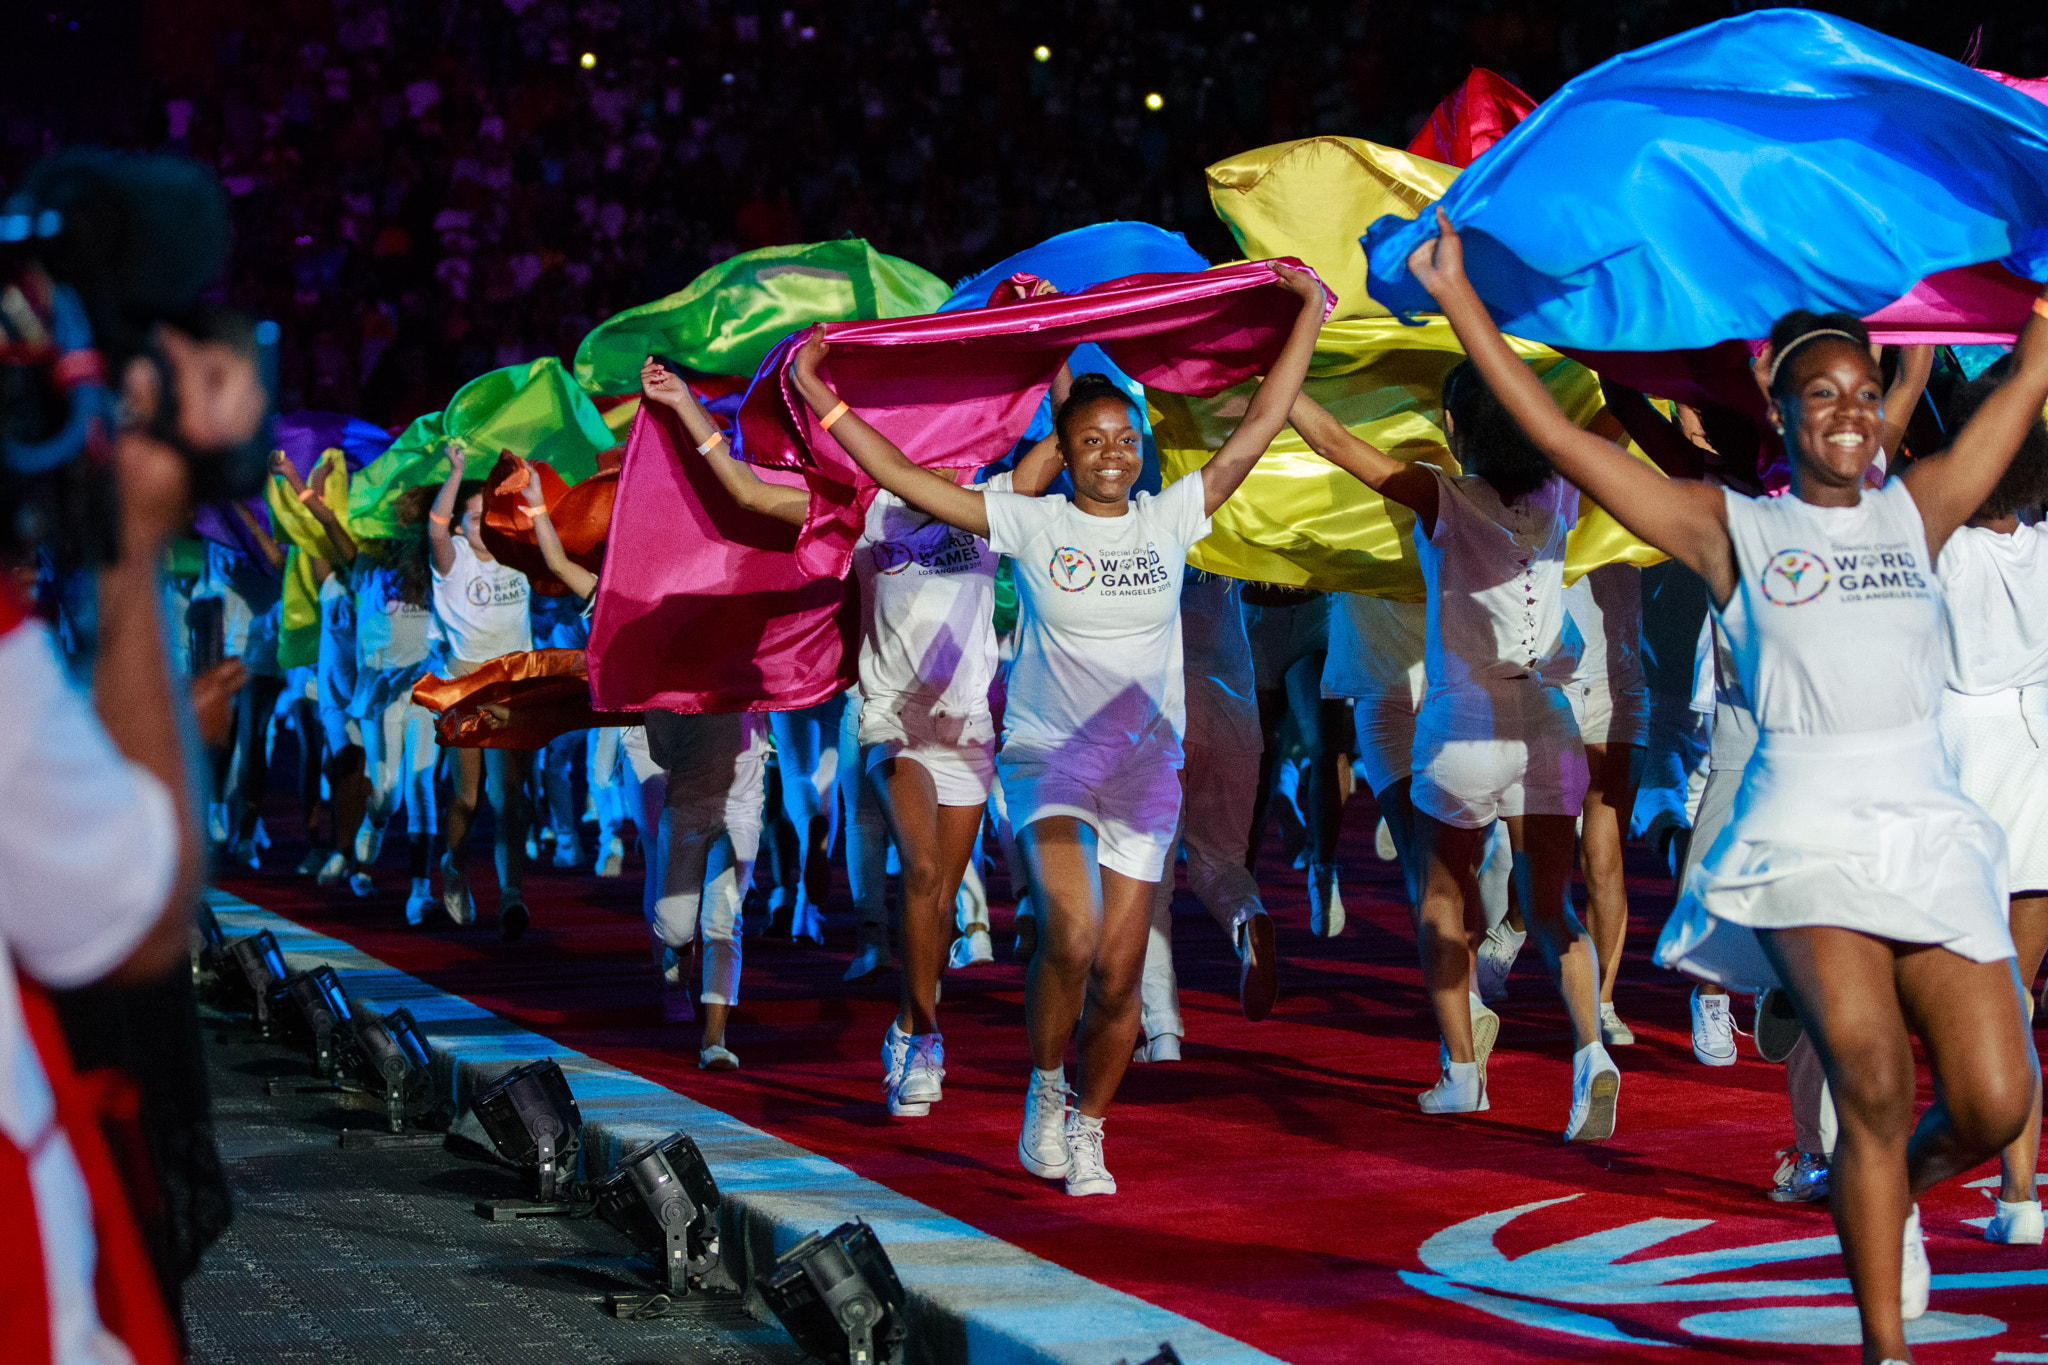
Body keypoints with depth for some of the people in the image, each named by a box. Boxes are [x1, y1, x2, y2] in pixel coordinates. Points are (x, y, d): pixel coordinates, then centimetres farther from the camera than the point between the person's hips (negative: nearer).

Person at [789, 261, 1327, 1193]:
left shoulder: (1170, 519, 4)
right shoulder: (1033, 524, -2)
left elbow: (1254, 435, 6)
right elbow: (905, 480, -4)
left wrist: (1308, 318, 6)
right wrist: (823, 404, -8)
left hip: (1144, 767, 2)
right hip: (1046, 757, -2)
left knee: (1118, 972, 2)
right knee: (1070, 933, -23)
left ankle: (1087, 1133, 21)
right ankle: (1045, 1090, 2)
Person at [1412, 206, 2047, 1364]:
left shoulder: (1919, 511, 13)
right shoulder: (1734, 529, 6)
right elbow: (1562, 438, 4)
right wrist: (1462, 302, 4)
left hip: (1931, 831, 3)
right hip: (1804, 825, -3)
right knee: (1875, 1083, -19)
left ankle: (1895, 1190, 30)